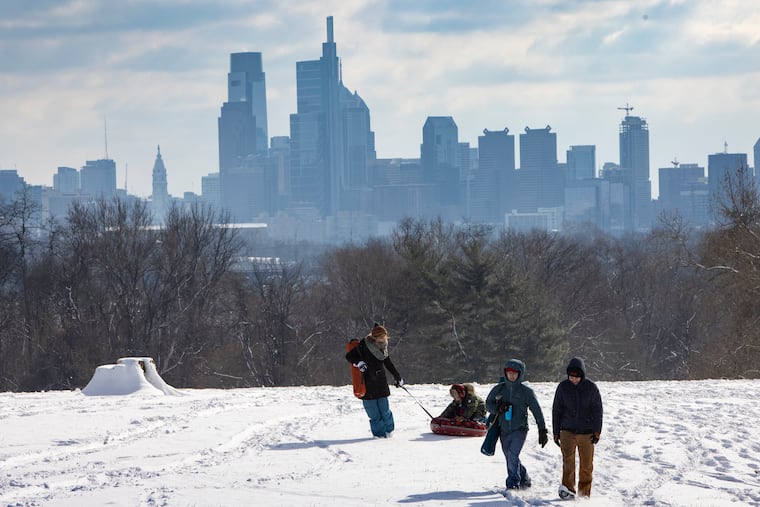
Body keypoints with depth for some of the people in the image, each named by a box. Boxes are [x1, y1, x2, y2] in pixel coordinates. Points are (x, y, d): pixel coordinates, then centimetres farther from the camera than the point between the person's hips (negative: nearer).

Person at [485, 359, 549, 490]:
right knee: (510, 458, 10)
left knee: (512, 455, -20)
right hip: (504, 430, 4)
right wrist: (498, 408, -10)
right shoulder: (499, 389, 5)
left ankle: (513, 482, -13)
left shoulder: (526, 391, -3)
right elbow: (488, 404, 13)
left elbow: (537, 411, 2)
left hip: (519, 429, -4)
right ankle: (524, 479, 28)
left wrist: (542, 431, 1)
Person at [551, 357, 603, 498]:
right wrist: (556, 432, 7)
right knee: (568, 459, -17)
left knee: (587, 464, 3)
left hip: (586, 432, 0)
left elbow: (597, 410, 0)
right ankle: (568, 489, -25)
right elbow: (556, 410, 8)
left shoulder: (591, 388, -3)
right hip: (568, 431, 0)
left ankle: (584, 493, 14)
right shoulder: (563, 387, 0)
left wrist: (597, 431, -8)